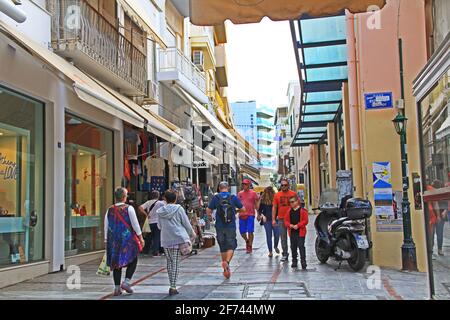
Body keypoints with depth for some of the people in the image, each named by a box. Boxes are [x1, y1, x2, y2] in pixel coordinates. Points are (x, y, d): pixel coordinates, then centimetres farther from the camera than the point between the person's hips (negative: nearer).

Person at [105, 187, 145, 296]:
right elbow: (135, 224, -6)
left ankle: (117, 288, 12)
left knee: (116, 263, 10)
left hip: (113, 240, 4)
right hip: (128, 239, -4)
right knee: (132, 260, 12)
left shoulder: (109, 210, 3)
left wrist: (107, 241, 15)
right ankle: (126, 282, -1)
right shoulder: (129, 209, -8)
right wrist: (140, 238, 2)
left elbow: (106, 227, 7)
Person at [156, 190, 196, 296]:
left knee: (170, 261, 13)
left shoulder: (160, 211, 3)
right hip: (178, 238, -3)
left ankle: (172, 286, 15)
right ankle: (173, 287, 4)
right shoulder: (178, 209, -5)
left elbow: (159, 226, 14)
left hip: (166, 240, 3)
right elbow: (186, 223, -2)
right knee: (175, 262, 4)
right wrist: (192, 234, 13)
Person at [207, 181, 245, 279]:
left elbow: (208, 210, -4)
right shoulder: (233, 197, -1)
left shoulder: (216, 197, -2)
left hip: (220, 227, 1)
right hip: (231, 226, -1)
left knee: (223, 248, 13)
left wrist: (210, 216, 17)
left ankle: (226, 269, 20)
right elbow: (243, 209, 4)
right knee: (231, 246, 4)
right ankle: (227, 262, -22)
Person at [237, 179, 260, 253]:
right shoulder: (240, 194, 11)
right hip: (242, 215, 3)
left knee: (250, 231, -4)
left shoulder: (253, 193, 1)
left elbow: (256, 204, 3)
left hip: (250, 215, -3)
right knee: (242, 232, 5)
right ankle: (247, 241, 35)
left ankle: (250, 246, 10)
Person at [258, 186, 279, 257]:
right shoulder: (263, 200, 1)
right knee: (269, 236, 5)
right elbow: (260, 210, 10)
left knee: (277, 235, -1)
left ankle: (276, 247, 29)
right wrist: (262, 215, -5)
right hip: (266, 220, 1)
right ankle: (270, 251, 15)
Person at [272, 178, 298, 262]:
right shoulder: (277, 195, 5)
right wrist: (273, 219, 1)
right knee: (283, 237, 6)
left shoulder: (293, 194, 1)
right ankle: (285, 254, 14)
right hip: (281, 219, 2)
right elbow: (274, 208, 7)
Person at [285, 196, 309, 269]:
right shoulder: (289, 211, 10)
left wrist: (298, 225, -17)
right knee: (293, 247, 12)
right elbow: (286, 221, 10)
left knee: (301, 246, -7)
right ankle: (294, 261, 23)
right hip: (292, 232, 5)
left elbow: (305, 221, -9)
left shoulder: (302, 210, -6)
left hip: (300, 232, -5)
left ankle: (303, 261, -4)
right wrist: (290, 225, -9)